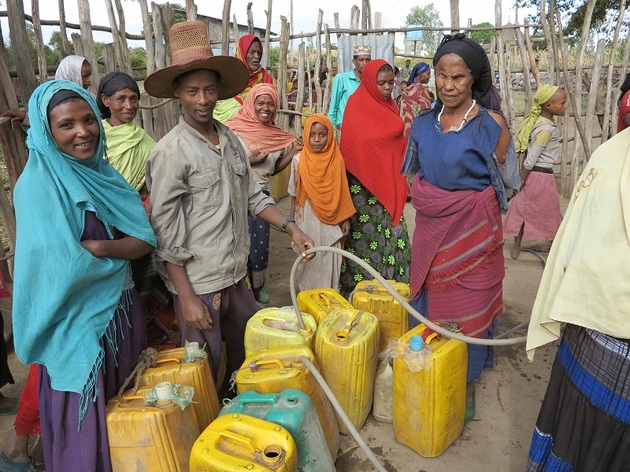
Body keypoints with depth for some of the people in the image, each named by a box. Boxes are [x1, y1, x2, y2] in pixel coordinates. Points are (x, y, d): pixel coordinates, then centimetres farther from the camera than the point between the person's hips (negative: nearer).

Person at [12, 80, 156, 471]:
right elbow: (65, 267, -25)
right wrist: (121, 248, -12)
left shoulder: (101, 172, 4)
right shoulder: (38, 186, -16)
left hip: (121, 307, 7)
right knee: (85, 421, 11)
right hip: (78, 323, -7)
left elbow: (147, 239, -2)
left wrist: (97, 246, -16)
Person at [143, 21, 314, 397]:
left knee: (247, 351, 23)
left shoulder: (231, 139, 4)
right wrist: (187, 297, -16)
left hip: (237, 272, 7)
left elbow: (252, 196, 12)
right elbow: (166, 232, -16)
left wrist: (291, 227, 1)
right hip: (198, 281, -7)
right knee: (206, 366, 11)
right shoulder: (171, 152, -16)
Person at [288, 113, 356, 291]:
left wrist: (346, 220, 2)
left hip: (330, 223, 0)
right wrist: (292, 221, 7)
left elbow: (342, 193, 2)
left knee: (329, 262, 5)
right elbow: (294, 194, 3)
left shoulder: (336, 160, -4)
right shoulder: (299, 160, -5)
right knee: (308, 261, 9)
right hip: (307, 222, 0)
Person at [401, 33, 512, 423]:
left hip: (472, 234, -4)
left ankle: (467, 386, 30)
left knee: (469, 310, 8)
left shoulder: (492, 124, -10)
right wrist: (429, 205, 7)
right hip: (430, 230, 5)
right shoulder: (424, 123, 4)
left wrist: (467, 208, -1)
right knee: (427, 302, 15)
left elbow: (500, 186, -3)